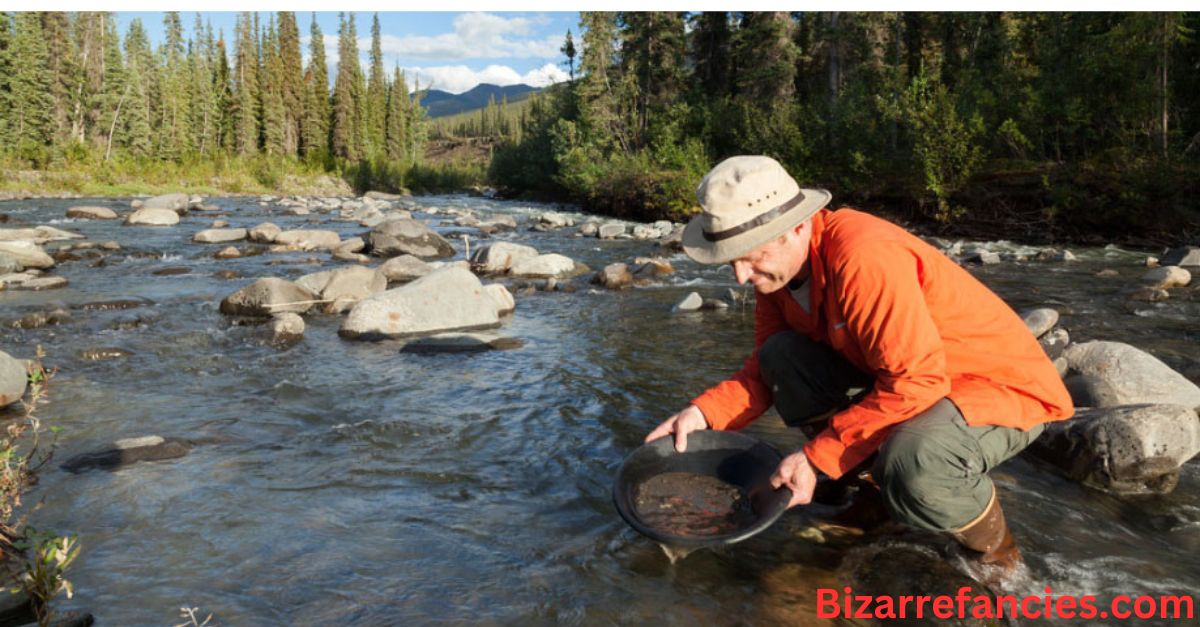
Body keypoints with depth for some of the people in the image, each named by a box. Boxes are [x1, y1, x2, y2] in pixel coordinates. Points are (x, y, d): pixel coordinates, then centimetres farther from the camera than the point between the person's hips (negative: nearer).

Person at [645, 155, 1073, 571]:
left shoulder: (864, 258, -31)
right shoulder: (780, 261, -5)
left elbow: (915, 384, -31)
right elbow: (764, 371, 2)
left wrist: (817, 457, -27)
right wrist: (704, 413, -14)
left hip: (1006, 386, -7)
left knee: (913, 465, -37)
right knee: (781, 357, -7)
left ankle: (993, 549, 0)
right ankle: (877, 494, 8)